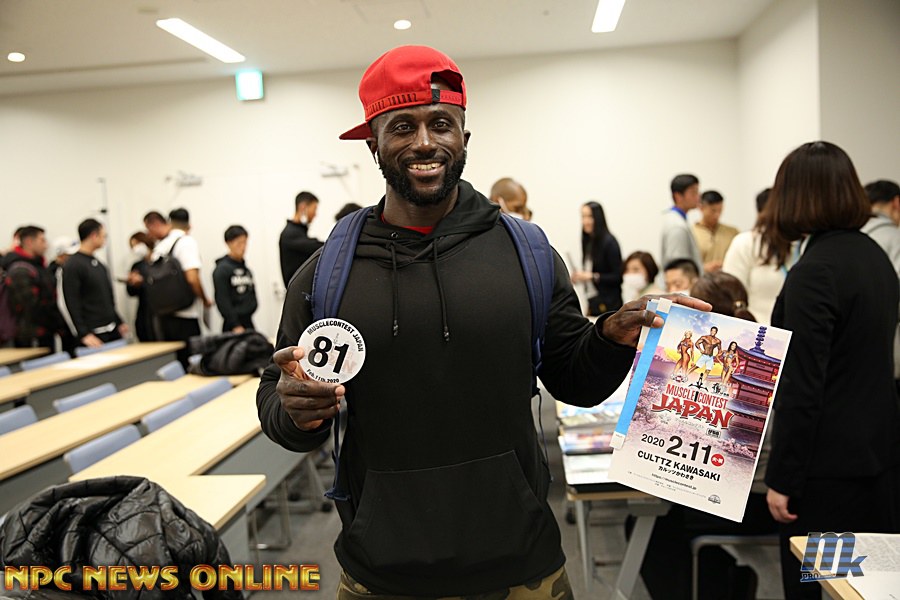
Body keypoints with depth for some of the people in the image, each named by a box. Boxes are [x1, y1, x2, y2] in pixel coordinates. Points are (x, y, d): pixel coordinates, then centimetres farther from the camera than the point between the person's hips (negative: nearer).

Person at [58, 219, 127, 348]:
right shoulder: (72, 266, -9)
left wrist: (119, 322, 20)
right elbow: (68, 304, -15)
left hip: (113, 332, 8)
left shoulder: (98, 264, 16)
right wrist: (83, 334, -19)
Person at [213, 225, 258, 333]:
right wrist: (235, 326, -16)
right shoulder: (222, 269, -8)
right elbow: (222, 301, -13)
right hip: (233, 326, -7)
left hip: (249, 323, 7)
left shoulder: (246, 270, 13)